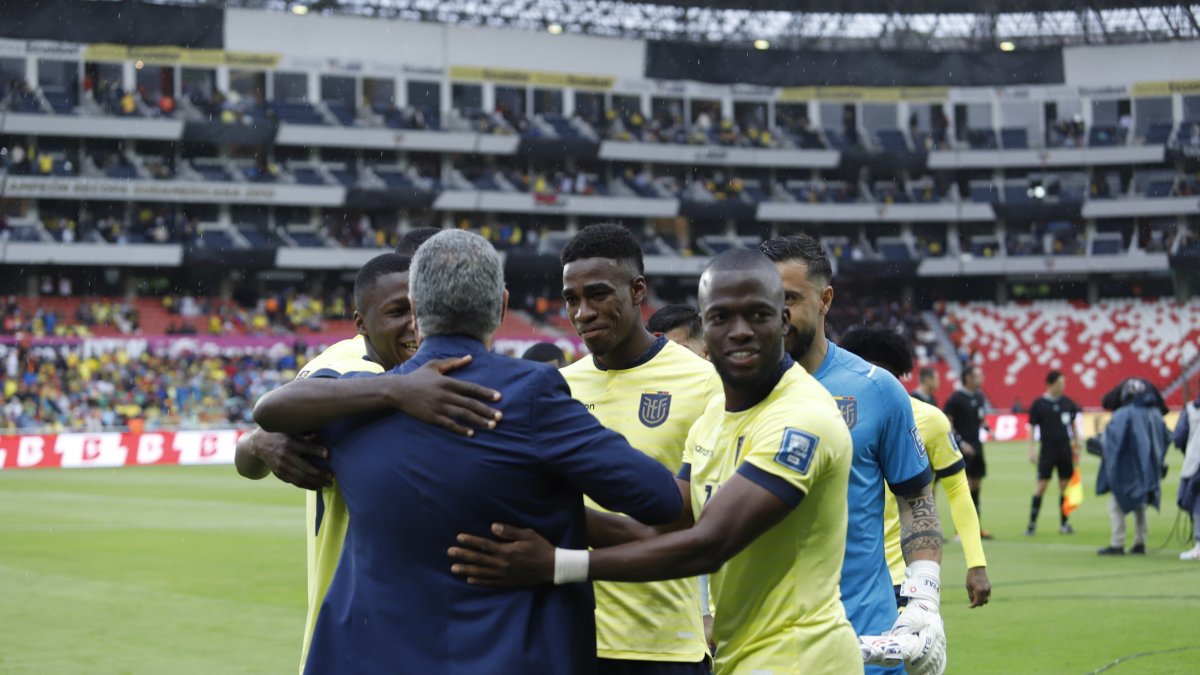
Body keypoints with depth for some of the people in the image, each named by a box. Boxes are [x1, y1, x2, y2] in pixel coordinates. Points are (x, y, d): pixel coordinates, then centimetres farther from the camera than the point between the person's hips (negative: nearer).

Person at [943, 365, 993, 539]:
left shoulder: (979, 396, 10)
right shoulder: (956, 398, -12)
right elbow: (947, 423, -13)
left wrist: (984, 424, 2)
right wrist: (961, 443, -17)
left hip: (976, 445, 8)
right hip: (963, 447, -8)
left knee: (976, 485, 11)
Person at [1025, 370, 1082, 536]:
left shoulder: (1067, 403, 6)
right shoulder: (1039, 404, -4)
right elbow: (1032, 427, -1)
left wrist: (1076, 445, 14)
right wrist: (1031, 451, -7)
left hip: (1065, 448, 4)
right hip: (1048, 449, -4)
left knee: (1065, 485, 6)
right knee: (1042, 485, -6)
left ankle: (1064, 523, 14)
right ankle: (1032, 523, 0)